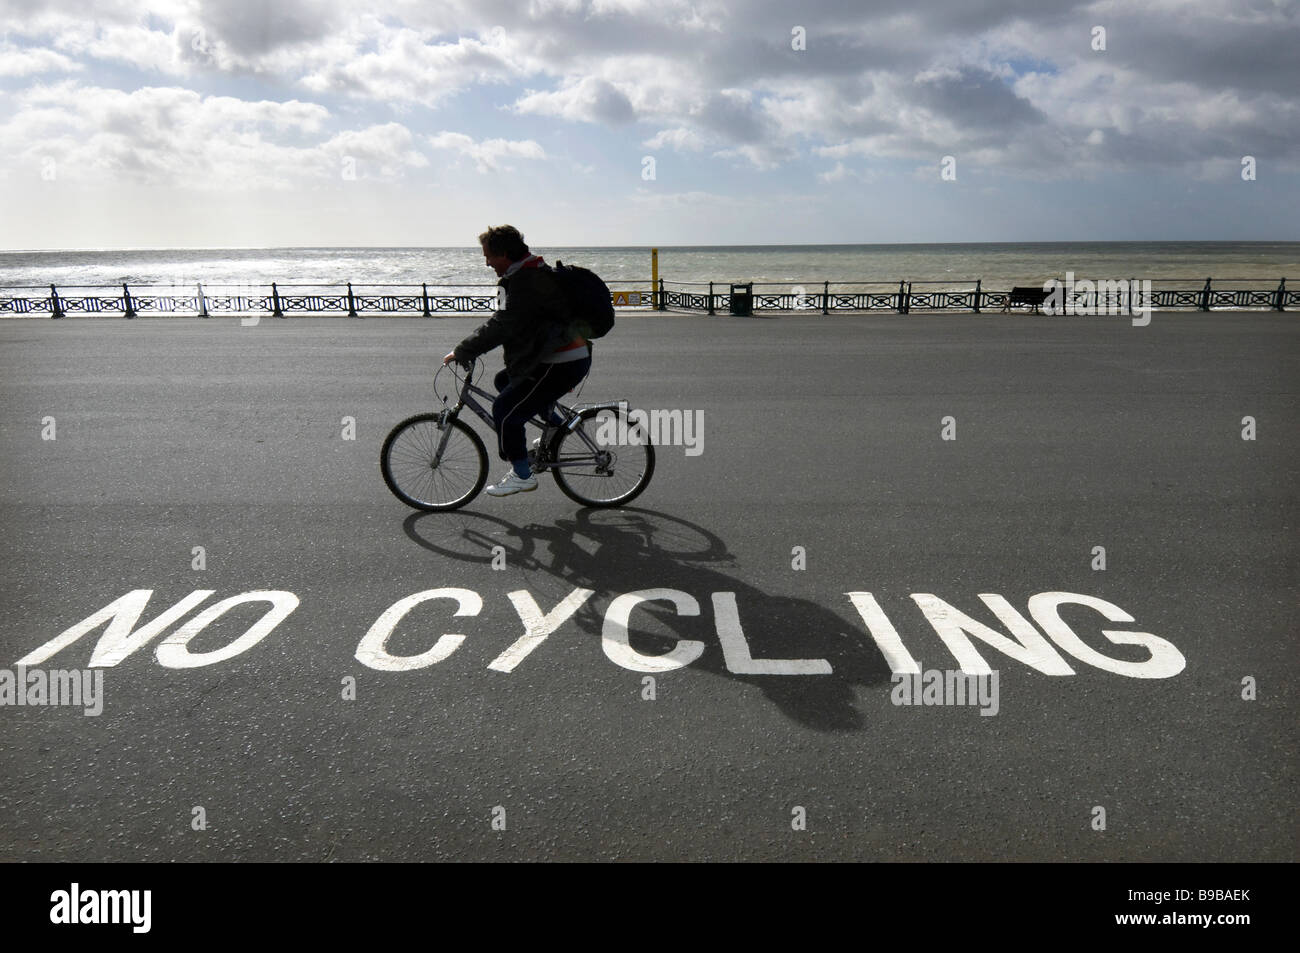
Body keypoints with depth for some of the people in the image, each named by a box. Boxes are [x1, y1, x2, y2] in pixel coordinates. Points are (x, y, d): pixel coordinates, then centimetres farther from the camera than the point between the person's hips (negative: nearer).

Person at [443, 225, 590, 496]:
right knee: (504, 380, 25)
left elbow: (502, 326, -24)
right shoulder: (534, 271, 16)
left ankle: (522, 476, 3)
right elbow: (509, 323, 23)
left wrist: (461, 352, -16)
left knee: (505, 410, -8)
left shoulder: (525, 281, -18)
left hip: (561, 365, -11)